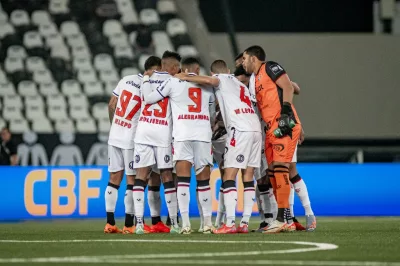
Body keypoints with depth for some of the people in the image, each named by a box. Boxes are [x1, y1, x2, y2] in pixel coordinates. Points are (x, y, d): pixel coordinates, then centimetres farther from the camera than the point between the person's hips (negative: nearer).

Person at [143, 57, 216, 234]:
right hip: (203, 134, 2)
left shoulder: (173, 82, 6)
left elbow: (149, 99, 10)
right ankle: (207, 223, 9)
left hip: (182, 134, -2)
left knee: (183, 178, -6)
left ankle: (185, 223, -17)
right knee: (203, 179, 9)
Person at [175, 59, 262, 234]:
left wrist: (185, 78, -4)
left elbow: (209, 81, -14)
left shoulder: (222, 80, 8)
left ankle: (230, 223, -16)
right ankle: (245, 223, 6)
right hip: (256, 127, 7)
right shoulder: (240, 84, 30)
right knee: (248, 177, 9)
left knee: (229, 176, -7)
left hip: (241, 129, -7)